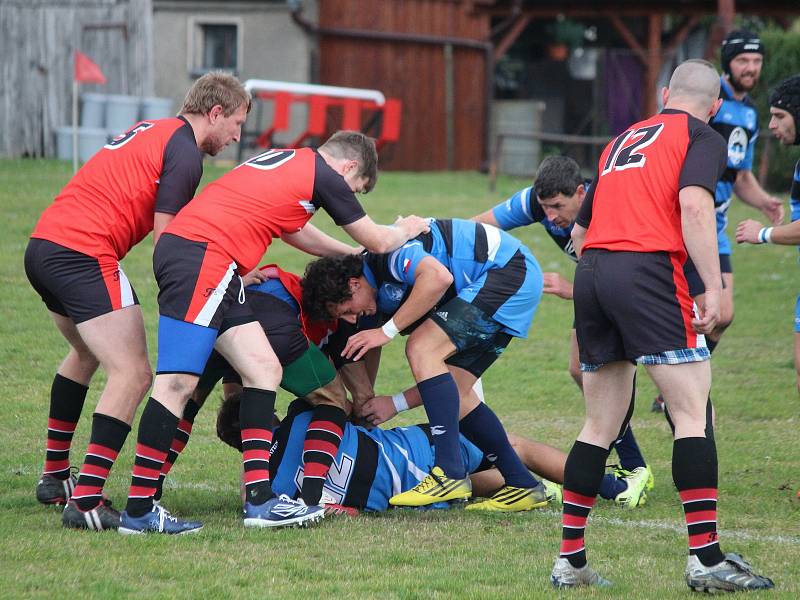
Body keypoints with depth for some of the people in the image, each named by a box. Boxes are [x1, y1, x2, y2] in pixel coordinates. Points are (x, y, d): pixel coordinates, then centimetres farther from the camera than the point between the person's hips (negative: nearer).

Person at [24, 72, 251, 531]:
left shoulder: (152, 132, 22)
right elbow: (165, 244, -12)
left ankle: (54, 477, 39)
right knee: (133, 375, -11)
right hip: (85, 256, -10)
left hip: (43, 245, 10)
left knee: (86, 354, 32)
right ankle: (85, 502, -19)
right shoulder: (184, 153, -7)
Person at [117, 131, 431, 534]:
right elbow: (378, 242, 14)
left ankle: (259, 498, 5)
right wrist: (407, 230, 35)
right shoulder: (324, 176, 1)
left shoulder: (287, 161, 25)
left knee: (264, 370, 10)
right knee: (178, 381, -13)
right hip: (201, 257, -10)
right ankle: (138, 510, -15)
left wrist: (349, 254, 54)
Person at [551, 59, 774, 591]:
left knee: (601, 425, 14)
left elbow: (579, 231, 29)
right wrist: (714, 287, -15)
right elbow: (694, 203, -12)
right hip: (649, 270, -7)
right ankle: (706, 558, -12)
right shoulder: (703, 137, 8)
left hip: (591, 270, 7)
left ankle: (570, 560, 12)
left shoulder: (622, 140, 27)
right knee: (694, 415, -4)